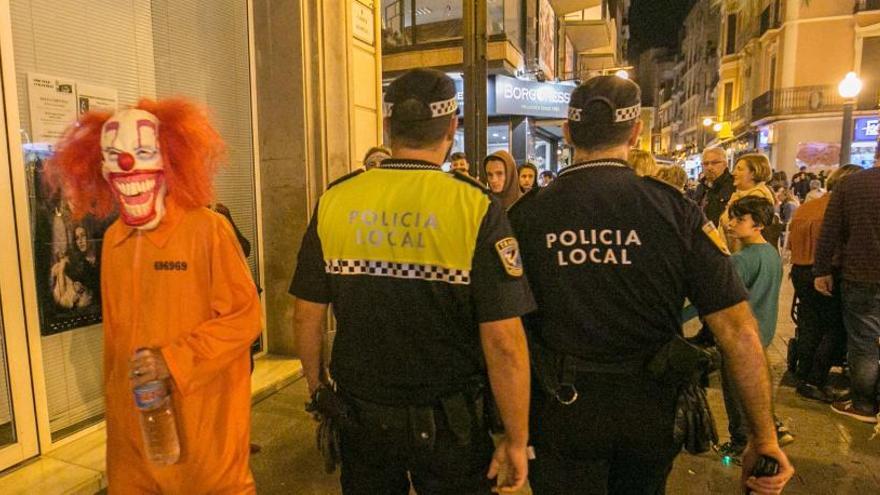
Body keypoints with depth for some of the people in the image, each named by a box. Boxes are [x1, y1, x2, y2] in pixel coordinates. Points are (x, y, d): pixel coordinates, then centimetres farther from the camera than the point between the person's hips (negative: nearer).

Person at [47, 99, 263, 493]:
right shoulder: (113, 239, 5)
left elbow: (244, 316, -13)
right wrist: (113, 400, 16)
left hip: (203, 415, -5)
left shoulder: (208, 229, -14)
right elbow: (114, 329, 12)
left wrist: (173, 360, -18)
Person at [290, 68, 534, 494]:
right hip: (448, 424, -2)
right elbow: (504, 342, -18)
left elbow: (307, 316, -1)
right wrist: (516, 439, -6)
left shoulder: (335, 200, -8)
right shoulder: (476, 207, -17)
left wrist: (317, 386, 15)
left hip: (360, 413, 3)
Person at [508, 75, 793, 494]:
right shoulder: (674, 209, -12)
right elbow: (738, 328, -13)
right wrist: (764, 437, -3)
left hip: (565, 405, -2)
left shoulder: (526, 214, -12)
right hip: (651, 406, 2)